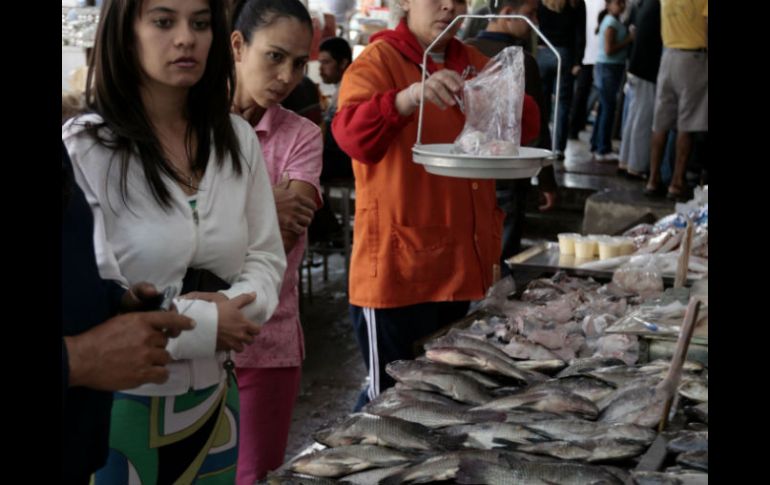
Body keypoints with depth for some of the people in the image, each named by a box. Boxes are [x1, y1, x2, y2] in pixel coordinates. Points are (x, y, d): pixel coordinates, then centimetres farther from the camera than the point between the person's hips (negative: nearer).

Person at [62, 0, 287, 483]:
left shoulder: (238, 139, 2)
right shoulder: (83, 148, -15)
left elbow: (267, 258, 3)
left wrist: (231, 309, -17)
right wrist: (202, 325, -19)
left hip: (214, 394, 5)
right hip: (118, 402, -5)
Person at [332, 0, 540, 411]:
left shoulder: (472, 63, 12)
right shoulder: (378, 61, -8)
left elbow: (525, 129, 6)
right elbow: (352, 134, -26)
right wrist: (410, 96, -44)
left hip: (461, 264, 7)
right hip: (397, 268, -6)